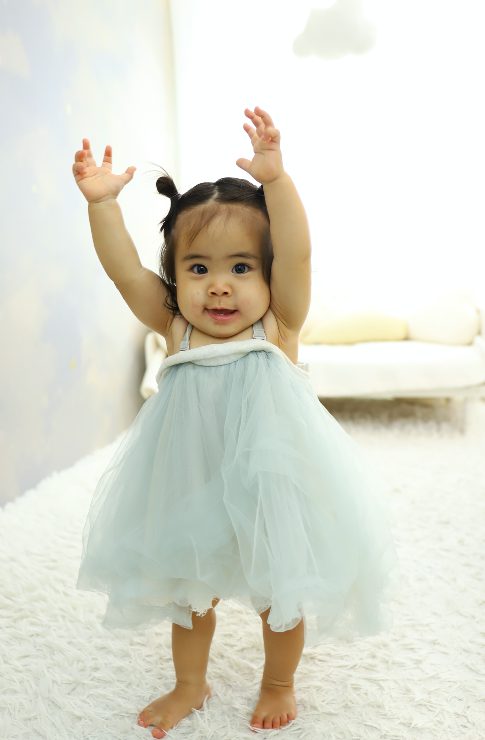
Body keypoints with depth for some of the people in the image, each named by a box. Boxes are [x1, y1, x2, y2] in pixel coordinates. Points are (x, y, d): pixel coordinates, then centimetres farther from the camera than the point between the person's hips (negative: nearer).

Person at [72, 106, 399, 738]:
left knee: (281, 596, 15)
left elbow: (296, 253, -28)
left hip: (268, 492, -2)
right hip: (191, 495, 3)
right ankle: (190, 685, 47)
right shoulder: (175, 329, -7)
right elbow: (124, 270, -14)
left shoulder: (278, 326, -14)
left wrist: (275, 178, -38)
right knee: (188, 592, 21)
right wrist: (102, 203, -25)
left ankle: (279, 683, 44)